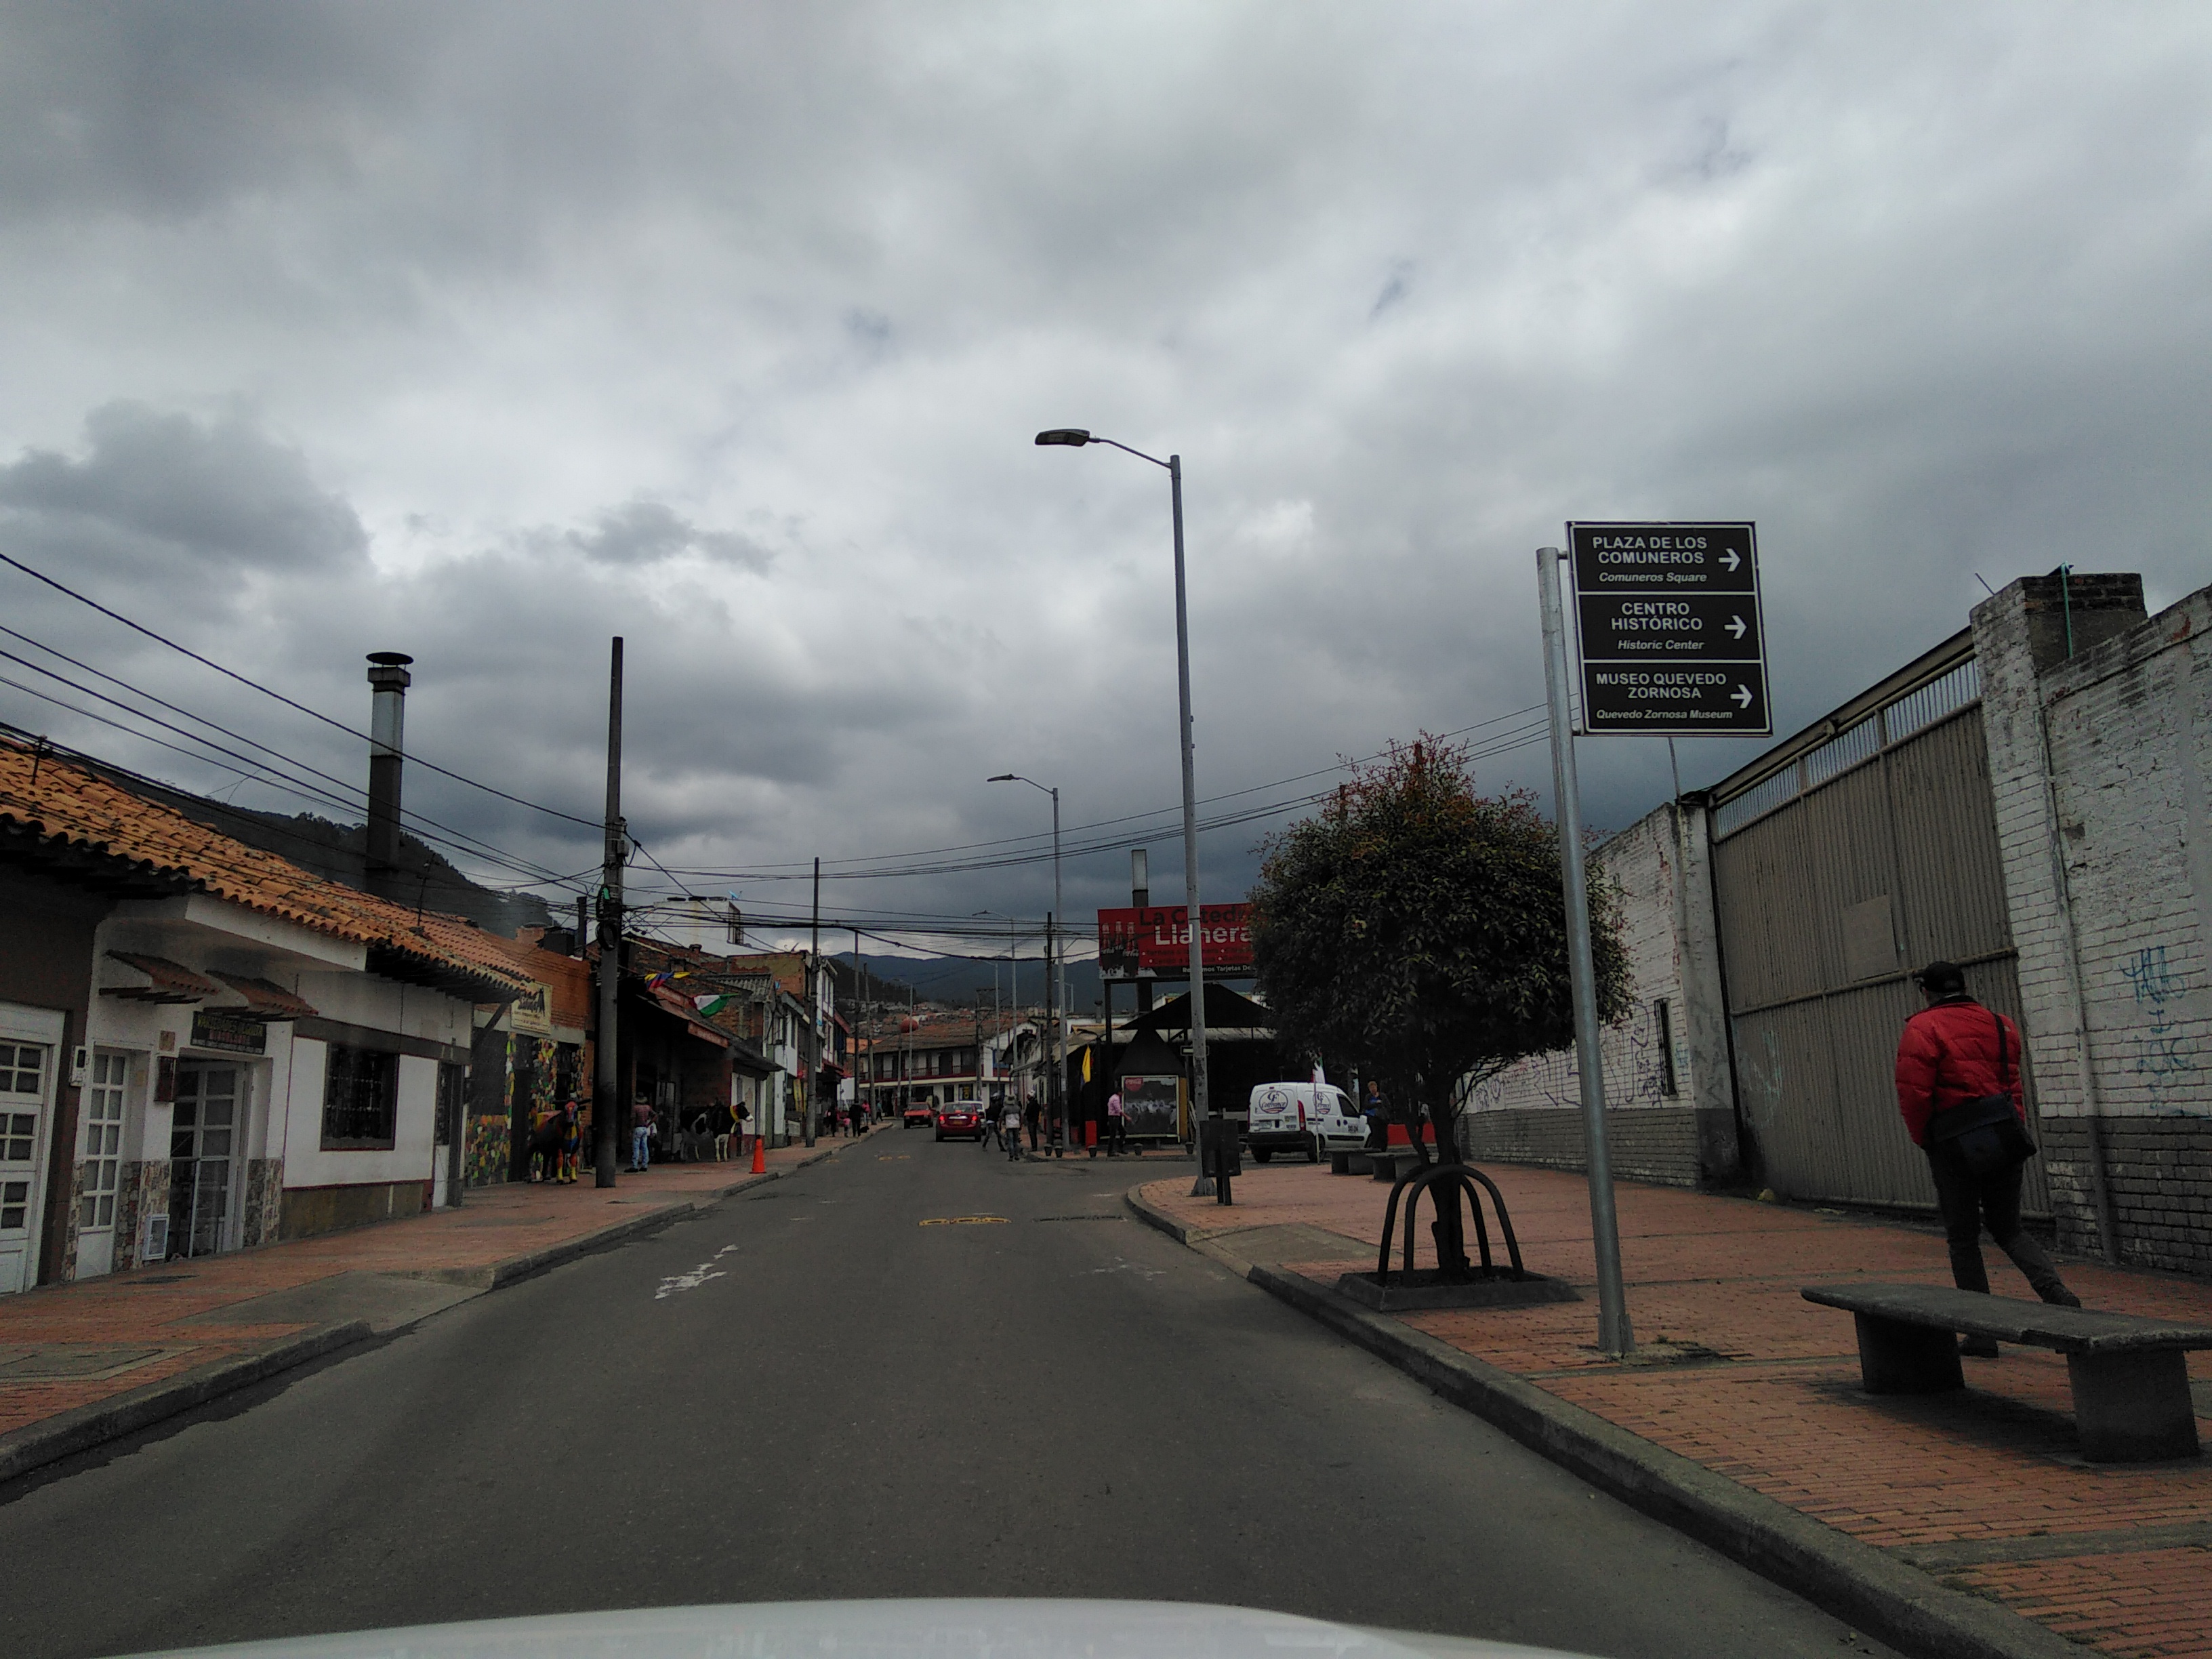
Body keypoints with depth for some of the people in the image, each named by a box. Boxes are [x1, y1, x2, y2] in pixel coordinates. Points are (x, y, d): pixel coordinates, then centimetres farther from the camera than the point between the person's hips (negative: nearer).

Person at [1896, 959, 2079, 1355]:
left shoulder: (1922, 1029, -8)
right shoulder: (2000, 1025, 11)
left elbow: (1914, 1093, -14)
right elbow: (2013, 1084, 9)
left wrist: (1923, 1139, 0)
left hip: (1955, 1144, -5)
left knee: (1963, 1237, 5)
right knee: (2008, 1229, 19)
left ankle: (1982, 1333, 6)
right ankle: (2056, 1291, -6)